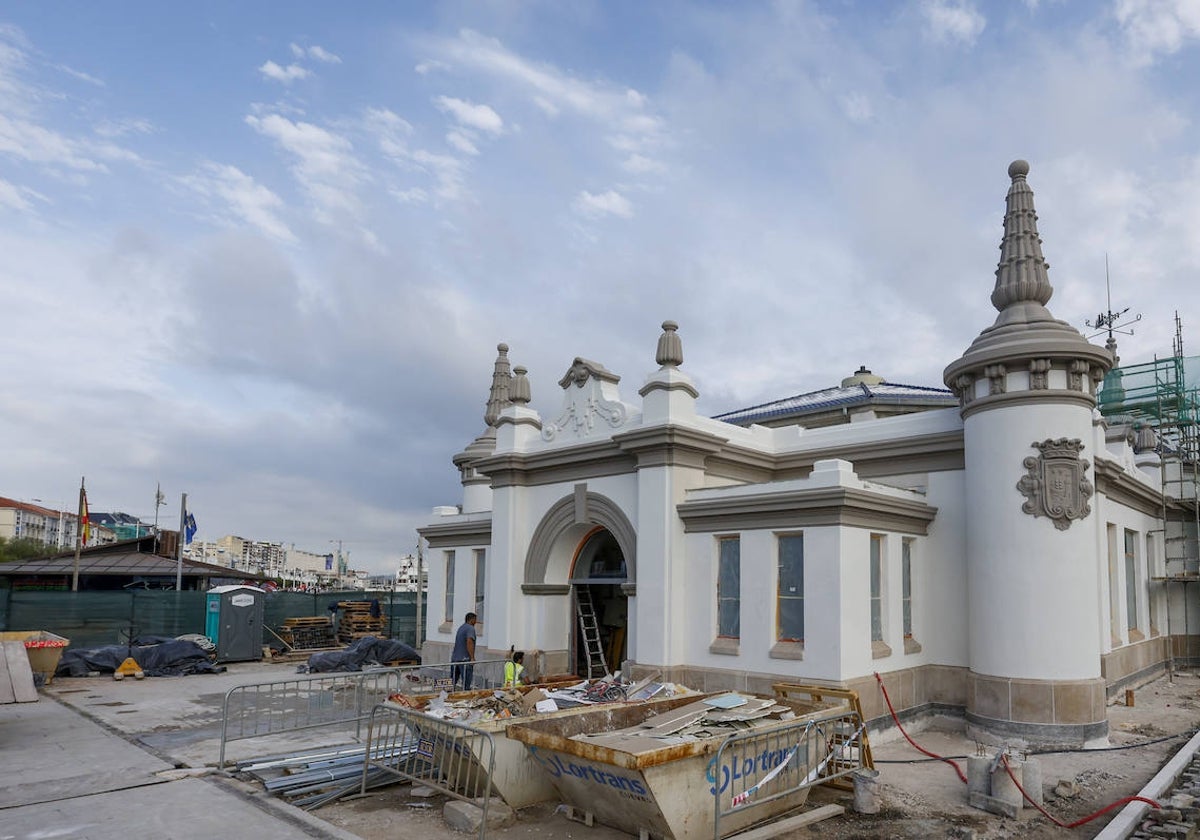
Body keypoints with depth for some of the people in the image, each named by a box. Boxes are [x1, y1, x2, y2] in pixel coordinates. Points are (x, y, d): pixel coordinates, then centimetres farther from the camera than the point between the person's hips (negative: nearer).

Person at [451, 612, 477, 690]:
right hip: (464, 659, -9)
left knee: (452, 683, 10)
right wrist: (472, 657, -20)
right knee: (466, 684, -5)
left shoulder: (461, 628, 18)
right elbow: (469, 642, -22)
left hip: (455, 658, 9)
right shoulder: (470, 628, -10)